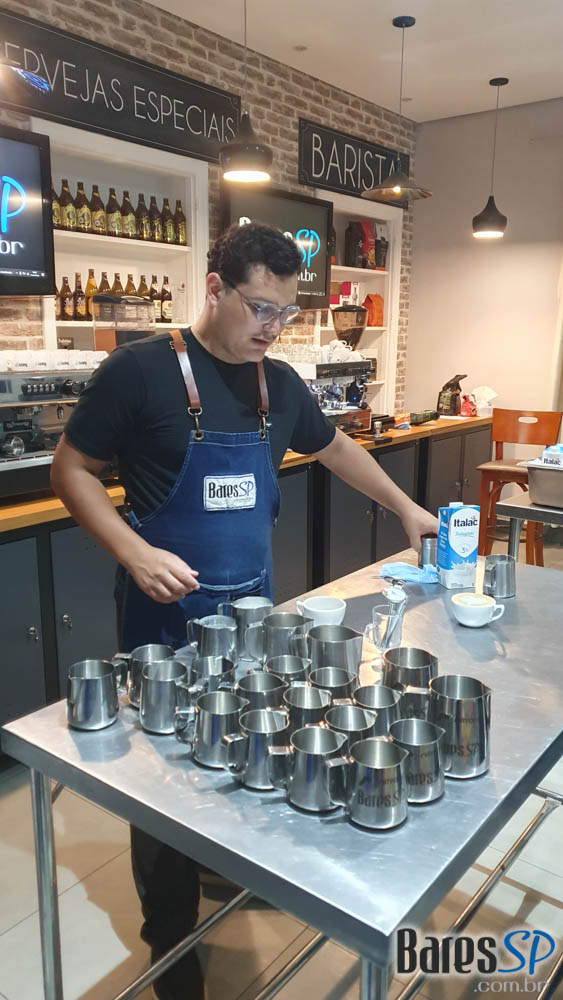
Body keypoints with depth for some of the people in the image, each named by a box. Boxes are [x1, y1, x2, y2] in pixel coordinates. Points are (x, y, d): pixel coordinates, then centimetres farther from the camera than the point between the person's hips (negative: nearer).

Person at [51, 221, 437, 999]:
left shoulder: (279, 383, 4)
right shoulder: (139, 371, -13)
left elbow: (334, 448, 20)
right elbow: (71, 471, -8)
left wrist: (405, 509, 22)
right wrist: (134, 553, -21)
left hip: (253, 606, 5)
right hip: (166, 615, -5)